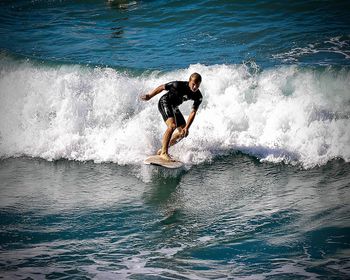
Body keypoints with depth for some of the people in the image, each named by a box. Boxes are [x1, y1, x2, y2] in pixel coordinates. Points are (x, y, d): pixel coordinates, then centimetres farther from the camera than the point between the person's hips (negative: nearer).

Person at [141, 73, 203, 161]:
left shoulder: (198, 96, -14)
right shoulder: (179, 85, -29)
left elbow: (193, 112, -12)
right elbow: (162, 87, -16)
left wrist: (187, 127, -22)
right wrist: (149, 96, -7)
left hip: (174, 107, 7)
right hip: (164, 102, -7)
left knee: (183, 133, 5)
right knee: (172, 126, -29)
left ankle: (163, 149, 17)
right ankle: (164, 153, -29)